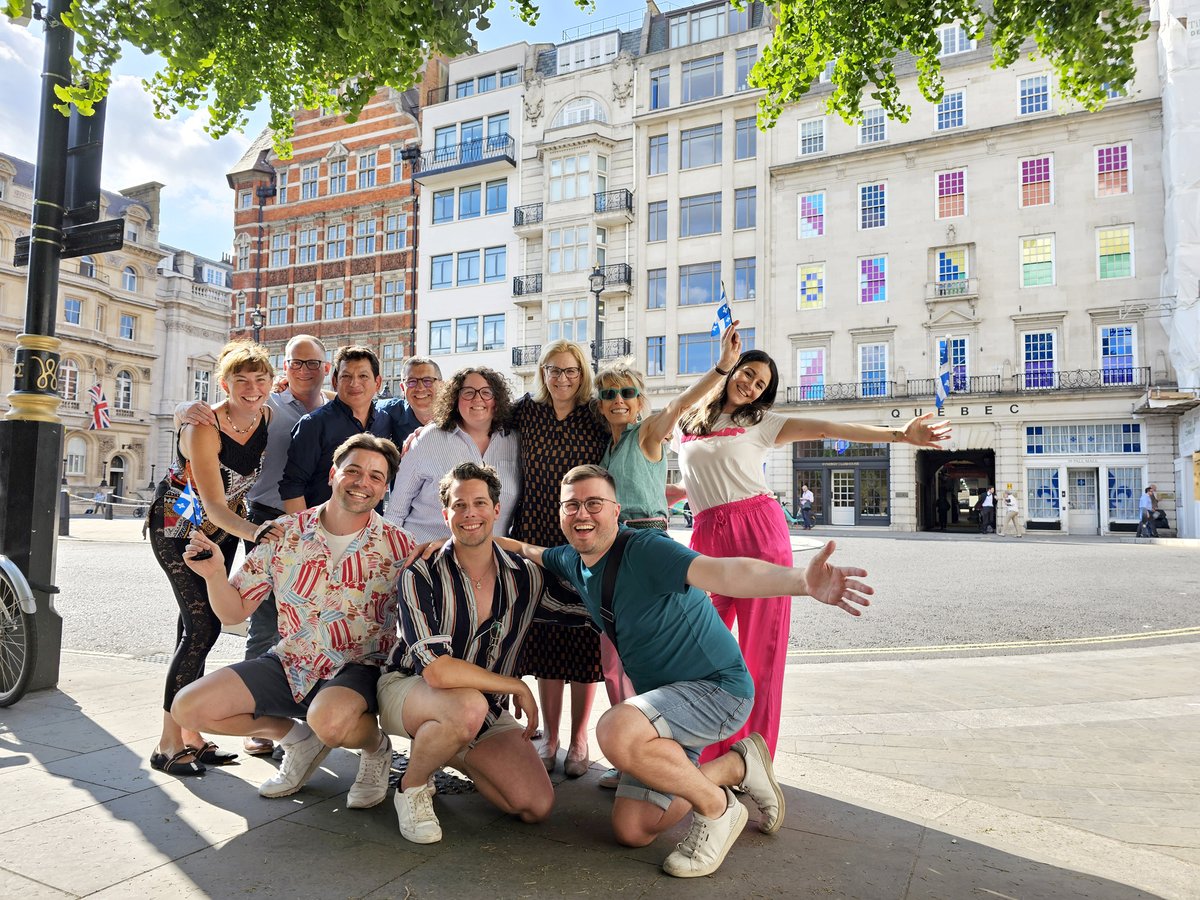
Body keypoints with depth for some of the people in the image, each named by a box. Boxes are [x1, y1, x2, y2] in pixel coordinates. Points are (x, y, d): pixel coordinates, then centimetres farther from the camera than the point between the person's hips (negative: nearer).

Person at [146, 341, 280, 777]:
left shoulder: (268, 417, -11)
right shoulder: (203, 428, -28)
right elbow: (214, 506, -35)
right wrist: (253, 531, -52)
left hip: (221, 531, 6)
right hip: (177, 527, -6)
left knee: (201, 627, 9)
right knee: (201, 627, -15)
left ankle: (190, 736, 18)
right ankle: (168, 745, -4)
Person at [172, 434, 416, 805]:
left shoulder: (398, 547, -11)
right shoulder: (285, 534, -4)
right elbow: (235, 611, 3)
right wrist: (214, 574, -18)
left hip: (359, 668, -4)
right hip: (290, 664, 5)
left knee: (329, 718, -36)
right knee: (188, 707, -6)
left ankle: (376, 748, 2)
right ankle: (298, 739, 15)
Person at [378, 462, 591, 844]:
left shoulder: (526, 578, -6)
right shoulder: (421, 576, -19)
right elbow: (437, 670, -28)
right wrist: (517, 686, -21)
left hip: (488, 706, 5)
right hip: (408, 691, -4)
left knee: (537, 806, -10)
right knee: (469, 706, -38)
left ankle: (455, 753, 17)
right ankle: (413, 787, -5)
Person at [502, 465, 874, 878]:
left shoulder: (644, 550, -24)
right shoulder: (572, 561, 1)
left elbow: (722, 572, -42)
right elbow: (533, 552, 26)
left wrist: (802, 581, -57)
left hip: (717, 687, -8)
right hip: (663, 696, 9)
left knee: (615, 731, -34)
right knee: (631, 830, 6)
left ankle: (716, 808, -8)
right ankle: (735, 766, 20)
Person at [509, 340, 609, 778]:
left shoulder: (597, 419, 3)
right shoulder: (524, 412, 6)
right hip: (538, 540, 1)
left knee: (584, 641, 3)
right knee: (544, 639, 6)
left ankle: (579, 740, 19)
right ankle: (549, 738, 21)